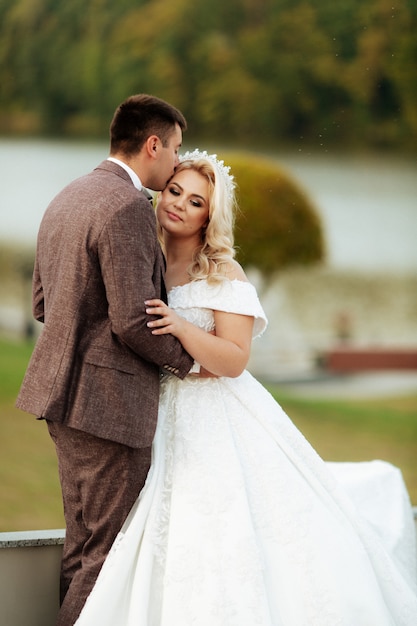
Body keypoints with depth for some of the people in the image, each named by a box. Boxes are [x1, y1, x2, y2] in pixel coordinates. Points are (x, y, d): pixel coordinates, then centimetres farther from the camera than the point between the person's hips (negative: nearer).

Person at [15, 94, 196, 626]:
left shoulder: (65, 199, 14)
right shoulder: (128, 208, -17)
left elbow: (41, 304, 19)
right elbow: (133, 321, -21)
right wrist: (188, 360, -4)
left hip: (64, 391, 10)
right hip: (111, 399, -10)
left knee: (81, 548, 16)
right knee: (109, 552, -2)